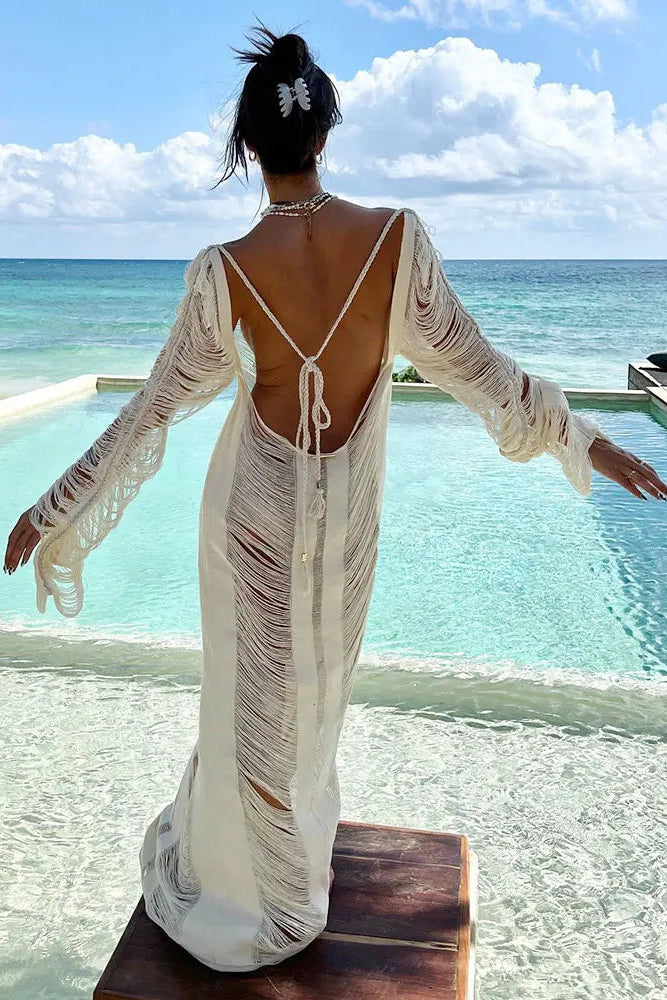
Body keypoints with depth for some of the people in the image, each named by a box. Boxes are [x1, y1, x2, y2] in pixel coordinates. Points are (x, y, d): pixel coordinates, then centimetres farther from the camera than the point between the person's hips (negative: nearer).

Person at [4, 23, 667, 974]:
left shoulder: (225, 270, -18)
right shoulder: (398, 236, -14)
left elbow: (154, 409, -12)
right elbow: (472, 367, -8)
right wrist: (584, 436, 6)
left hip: (255, 505, -2)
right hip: (348, 510, 2)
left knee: (258, 691, 17)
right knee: (319, 683, 25)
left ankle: (270, 899, 40)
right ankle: (300, 838, 53)